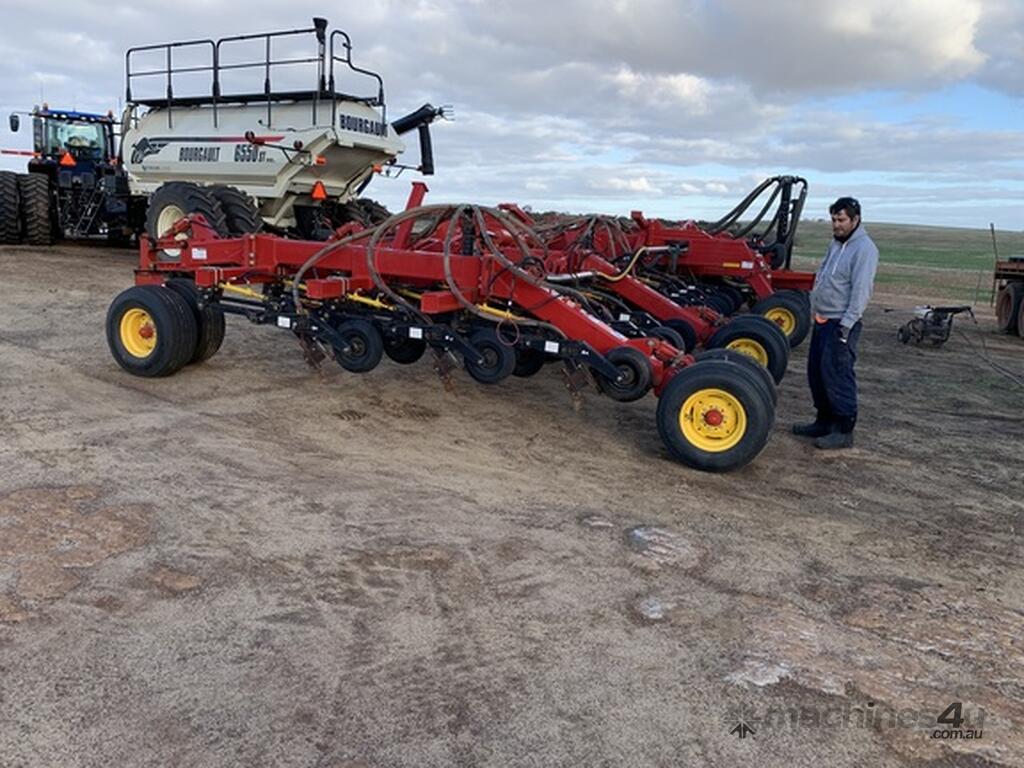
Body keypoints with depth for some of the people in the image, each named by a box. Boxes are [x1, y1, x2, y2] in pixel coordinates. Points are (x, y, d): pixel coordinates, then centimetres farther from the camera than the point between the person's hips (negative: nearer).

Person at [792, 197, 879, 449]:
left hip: (841, 324, -9)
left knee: (837, 375, -8)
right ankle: (825, 421, 27)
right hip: (822, 320, 9)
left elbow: (861, 291, -20)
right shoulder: (835, 244, 15)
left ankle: (844, 430, 0)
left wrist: (846, 325, -22)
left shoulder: (864, 249, -14)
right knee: (817, 371, 15)